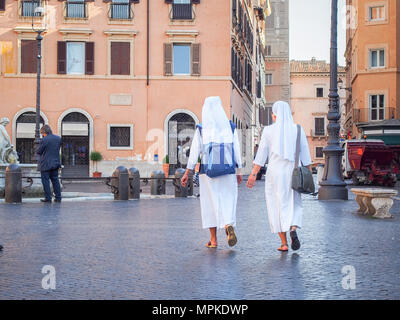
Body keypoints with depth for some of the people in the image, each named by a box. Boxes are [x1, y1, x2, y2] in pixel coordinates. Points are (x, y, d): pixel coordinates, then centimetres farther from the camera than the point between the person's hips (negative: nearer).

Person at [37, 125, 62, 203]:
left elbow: (39, 151, -8)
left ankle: (48, 198, 1)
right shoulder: (58, 138, 4)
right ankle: (58, 197, 12)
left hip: (45, 164, -6)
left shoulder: (44, 140, -16)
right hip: (55, 163, 6)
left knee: (45, 181, 1)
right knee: (55, 180, 12)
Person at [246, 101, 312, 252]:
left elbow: (261, 155, -4)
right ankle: (293, 229, -15)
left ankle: (284, 243, 5)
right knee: (294, 204, 14)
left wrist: (253, 174, -1)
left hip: (275, 173, -1)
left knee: (278, 206, 7)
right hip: (293, 172, 2)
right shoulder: (298, 130, 3)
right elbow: (305, 155, 2)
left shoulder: (269, 130, -2)